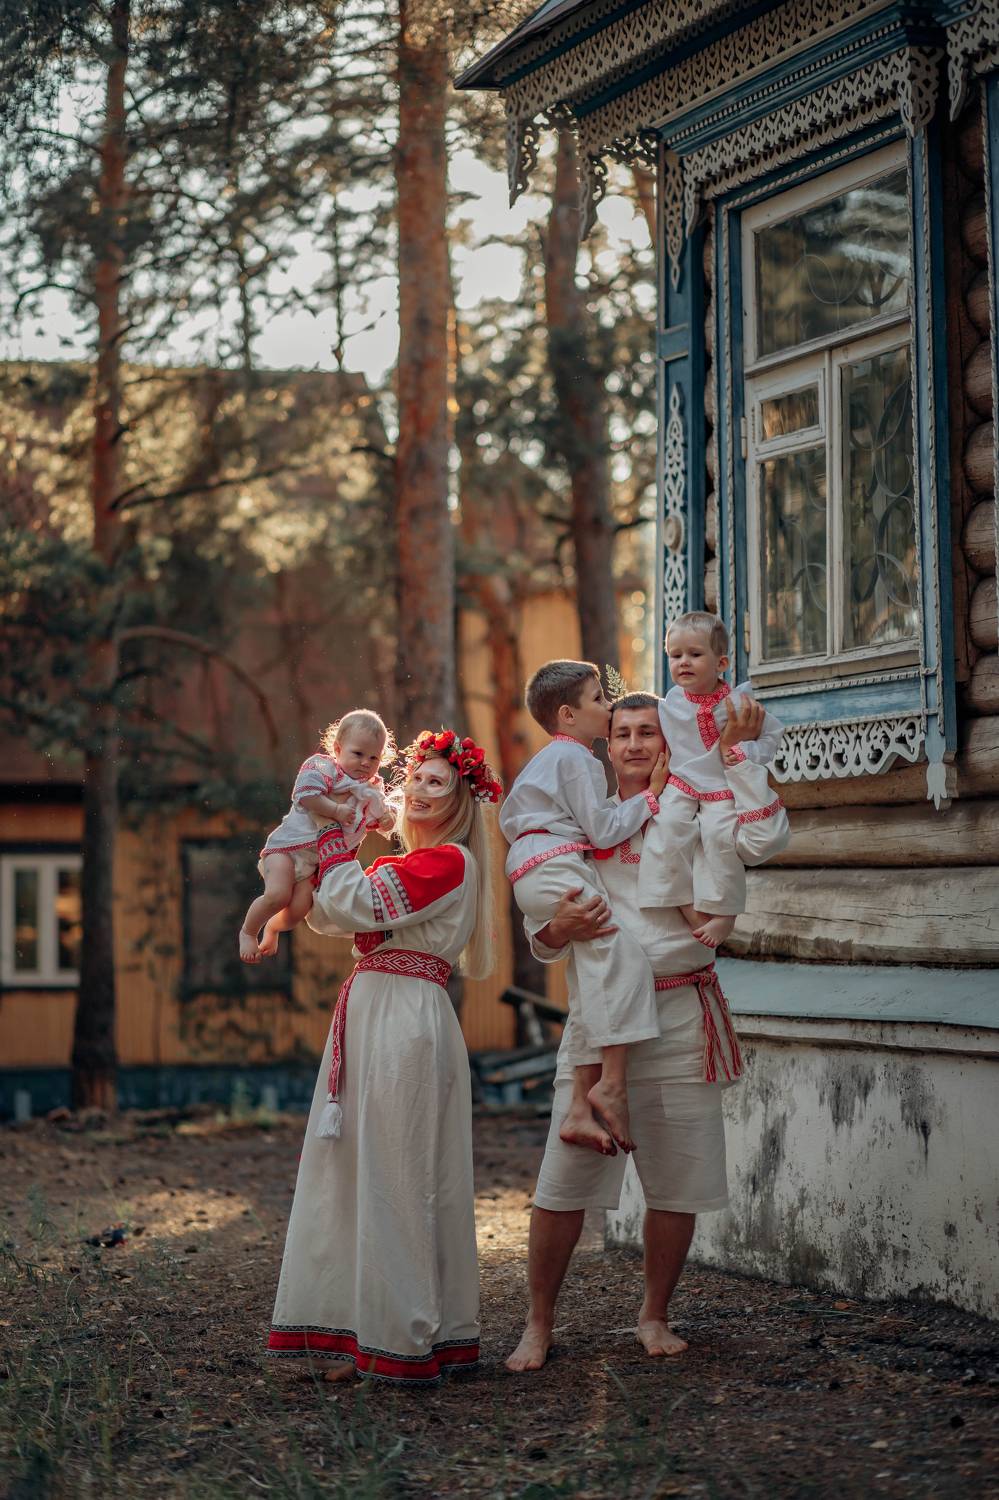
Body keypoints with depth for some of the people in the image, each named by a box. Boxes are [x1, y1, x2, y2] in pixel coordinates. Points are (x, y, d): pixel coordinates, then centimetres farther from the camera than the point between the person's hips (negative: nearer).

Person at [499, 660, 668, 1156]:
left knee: (592, 984, 5)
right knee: (623, 953, -25)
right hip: (554, 872, -11)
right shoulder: (576, 759, -4)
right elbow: (603, 830, -9)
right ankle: (611, 1083, -29)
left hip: (535, 877, 11)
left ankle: (581, 1111, 1)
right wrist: (650, 796, 0)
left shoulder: (549, 759, 29)